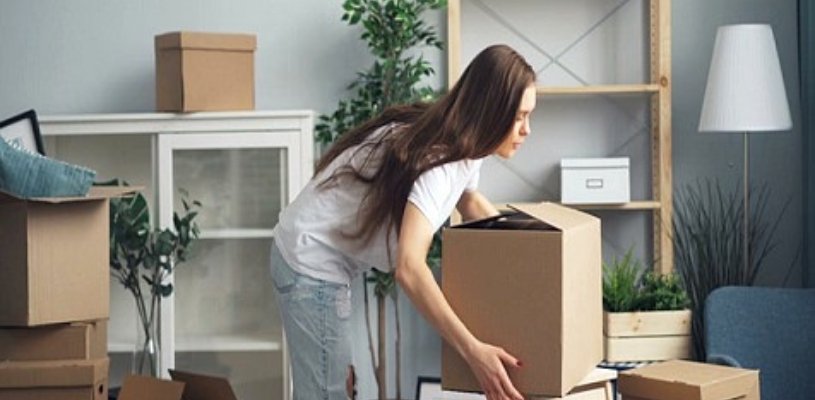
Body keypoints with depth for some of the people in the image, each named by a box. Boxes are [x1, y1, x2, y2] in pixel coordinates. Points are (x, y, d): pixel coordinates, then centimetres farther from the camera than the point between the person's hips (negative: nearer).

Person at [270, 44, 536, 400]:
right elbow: (409, 266, -43)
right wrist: (473, 351, -46)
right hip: (311, 264, -10)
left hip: (321, 257, 10)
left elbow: (471, 203, 25)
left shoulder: (463, 143, 0)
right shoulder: (438, 160, -30)